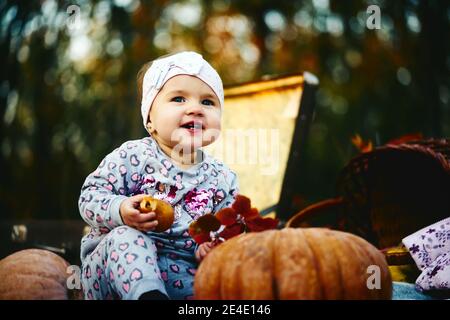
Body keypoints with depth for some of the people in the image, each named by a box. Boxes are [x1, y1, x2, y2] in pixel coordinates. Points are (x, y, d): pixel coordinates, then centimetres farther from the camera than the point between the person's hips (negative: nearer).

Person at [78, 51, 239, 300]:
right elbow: (90, 196, -4)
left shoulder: (223, 179, 8)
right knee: (126, 237, -34)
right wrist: (121, 211, -25)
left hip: (184, 275, 2)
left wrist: (213, 247, -12)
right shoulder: (132, 156, -1)